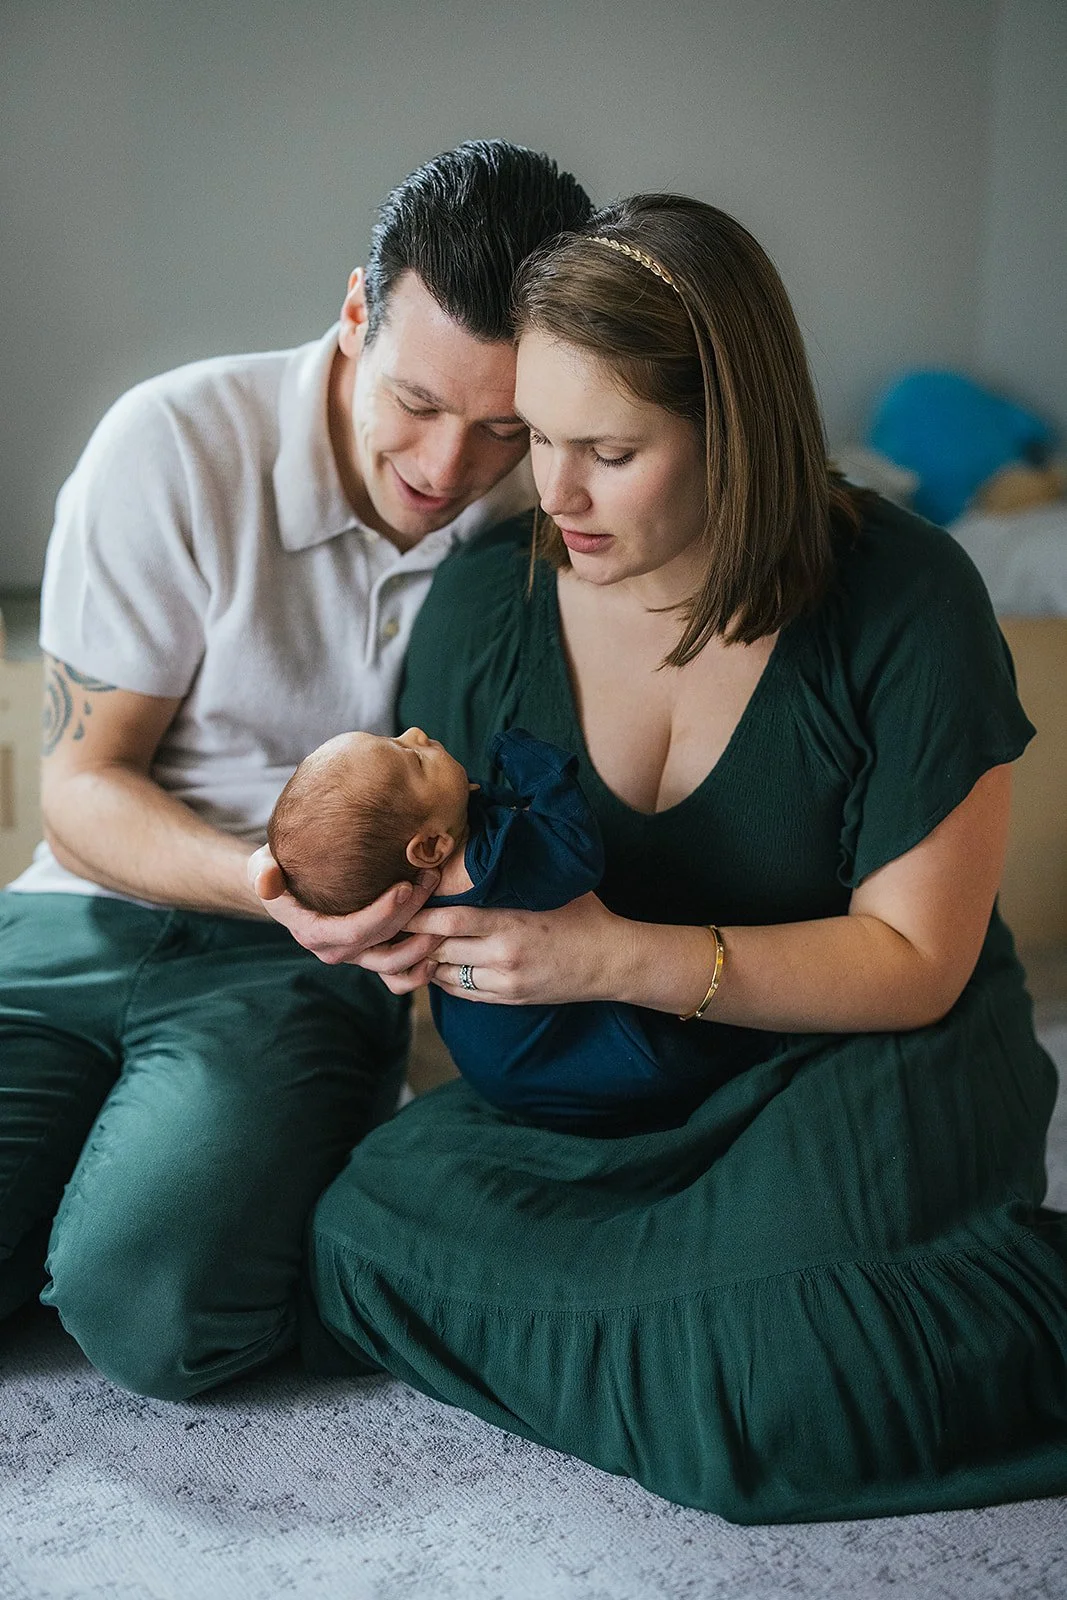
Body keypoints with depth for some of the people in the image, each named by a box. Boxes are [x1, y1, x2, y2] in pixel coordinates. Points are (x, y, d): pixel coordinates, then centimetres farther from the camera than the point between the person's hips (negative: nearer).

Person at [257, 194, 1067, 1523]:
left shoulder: (904, 602, -15)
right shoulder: (489, 595, -5)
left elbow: (913, 961, -14)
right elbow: (445, 886, 5)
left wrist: (622, 955, -27)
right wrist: (395, 919, -21)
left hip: (866, 1062, -4)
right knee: (369, 1234, -20)